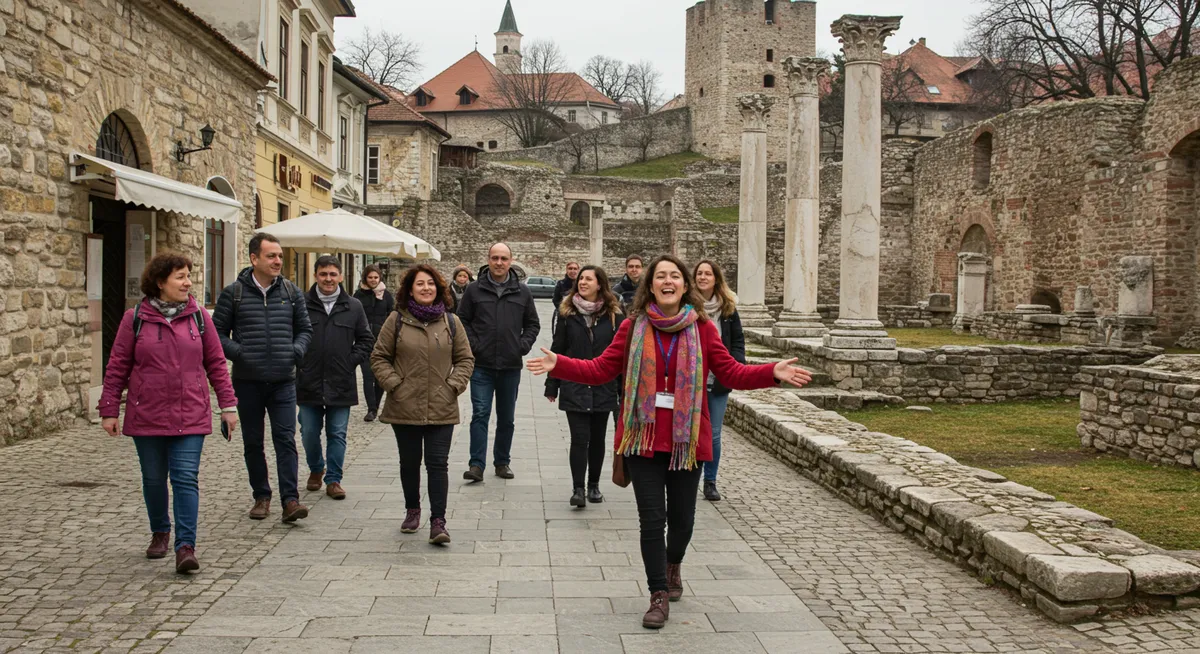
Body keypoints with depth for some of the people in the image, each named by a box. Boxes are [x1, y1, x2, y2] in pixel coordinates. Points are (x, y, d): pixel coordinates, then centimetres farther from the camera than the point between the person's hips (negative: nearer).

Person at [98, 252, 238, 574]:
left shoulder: (198, 316, 2)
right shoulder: (135, 318, -1)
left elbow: (216, 363, 6)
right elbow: (117, 367, 3)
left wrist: (228, 405, 3)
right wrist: (109, 411, 1)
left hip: (190, 415, 0)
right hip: (147, 416, 1)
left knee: (186, 478, -8)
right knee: (153, 479, 12)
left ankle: (185, 547, -8)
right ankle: (160, 533, 33)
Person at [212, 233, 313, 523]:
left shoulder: (292, 292, 6)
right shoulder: (233, 293, -1)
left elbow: (305, 329, 14)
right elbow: (218, 332, 3)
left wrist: (297, 350, -4)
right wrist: (238, 353, -13)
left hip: (283, 381, 0)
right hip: (247, 381, 0)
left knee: (286, 439, -6)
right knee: (253, 442, 9)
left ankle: (290, 500, -7)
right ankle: (261, 496, 22)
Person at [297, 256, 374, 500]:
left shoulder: (353, 307, 4)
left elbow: (366, 340, 11)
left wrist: (352, 361, 0)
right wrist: (298, 361, -1)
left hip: (341, 385, 0)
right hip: (309, 383, 0)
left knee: (337, 434, 5)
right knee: (309, 433, 9)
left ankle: (333, 479, 15)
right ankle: (316, 469, 33)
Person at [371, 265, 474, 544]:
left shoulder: (451, 322, 5)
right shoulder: (397, 320, 1)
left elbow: (465, 359, 9)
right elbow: (379, 357, 5)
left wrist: (454, 385, -3)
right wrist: (393, 384, -6)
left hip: (441, 409, 0)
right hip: (405, 407, 0)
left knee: (438, 464, -4)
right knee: (409, 463, 13)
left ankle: (438, 521, -1)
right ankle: (412, 510, 33)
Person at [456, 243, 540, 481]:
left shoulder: (522, 292, 6)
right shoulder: (474, 290, 1)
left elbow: (533, 324, 13)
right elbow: (462, 320, 6)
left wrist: (523, 345, -1)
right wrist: (472, 344, -6)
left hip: (511, 366, 2)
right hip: (481, 365, -2)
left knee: (506, 418, 12)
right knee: (480, 414, -7)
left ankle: (502, 462, 23)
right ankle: (477, 464, -6)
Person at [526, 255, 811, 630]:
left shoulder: (702, 328, -1)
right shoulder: (634, 327, 0)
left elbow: (731, 373, -1)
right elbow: (601, 370, 1)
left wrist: (773, 373, -15)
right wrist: (559, 365, -11)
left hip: (686, 439, 0)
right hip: (644, 437, 0)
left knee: (681, 516, 11)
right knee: (651, 518, -1)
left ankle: (673, 565, 44)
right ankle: (659, 596, 12)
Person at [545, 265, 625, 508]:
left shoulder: (614, 315, -1)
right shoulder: (568, 313, 1)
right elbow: (558, 350, 3)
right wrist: (552, 385, 3)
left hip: (603, 388, 1)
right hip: (574, 387, -1)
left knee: (597, 438, 11)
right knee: (580, 437, -6)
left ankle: (594, 485, 25)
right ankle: (578, 489, -3)